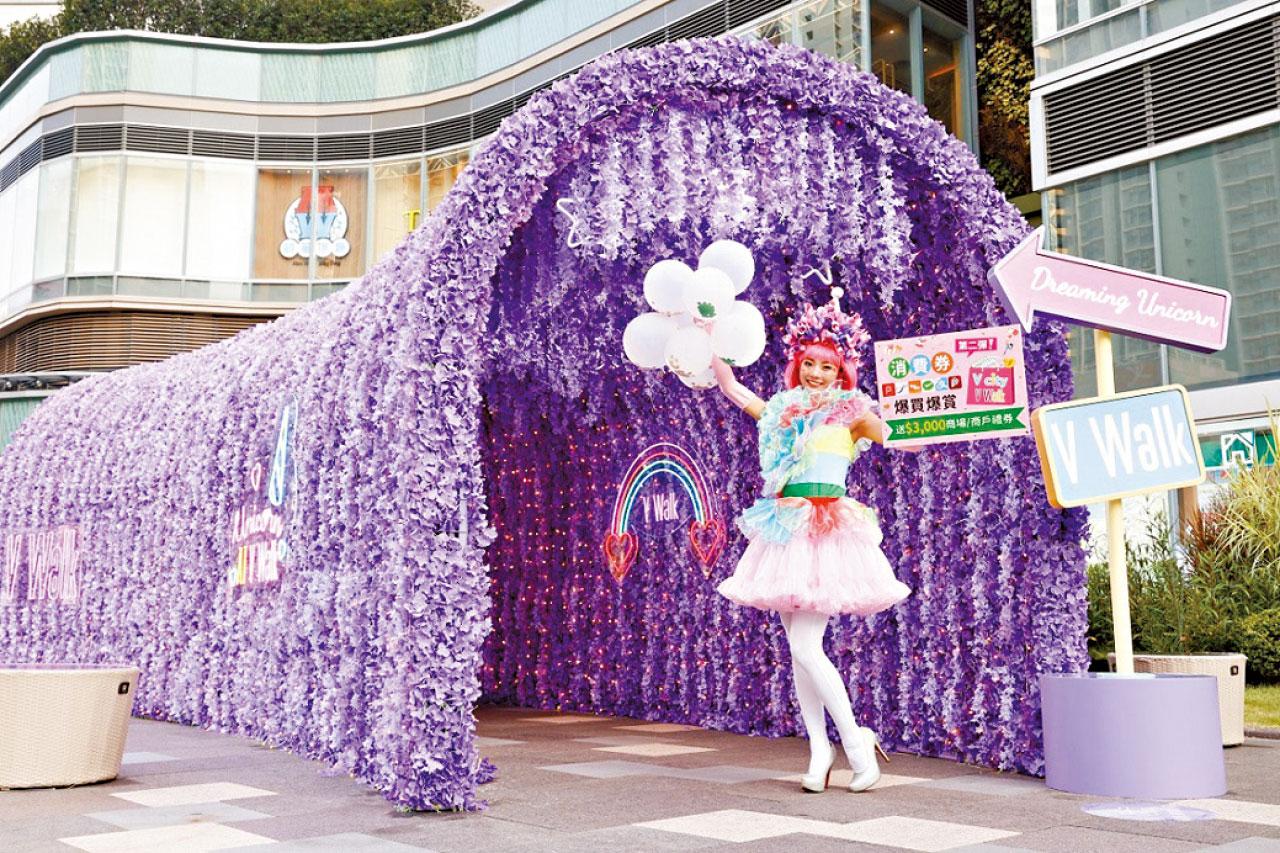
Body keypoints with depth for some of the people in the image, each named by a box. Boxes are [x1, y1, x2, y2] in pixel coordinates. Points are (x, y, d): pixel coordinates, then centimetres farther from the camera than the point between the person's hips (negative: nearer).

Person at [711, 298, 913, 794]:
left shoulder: (849, 412, 0)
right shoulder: (785, 410, 13)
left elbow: (884, 435, -18)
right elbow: (731, 387, 24)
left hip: (827, 527, -6)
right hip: (786, 529, 6)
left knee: (805, 647, -11)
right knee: (798, 647, 7)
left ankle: (857, 740, 4)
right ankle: (819, 748, 16)